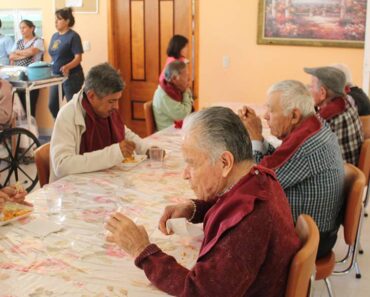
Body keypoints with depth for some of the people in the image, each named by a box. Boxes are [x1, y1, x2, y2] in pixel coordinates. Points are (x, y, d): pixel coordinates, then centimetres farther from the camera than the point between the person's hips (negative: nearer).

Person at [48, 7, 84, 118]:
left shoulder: (73, 36, -12)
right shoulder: (54, 36, 10)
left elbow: (78, 58, -18)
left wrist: (67, 67, -35)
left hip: (72, 76, -8)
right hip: (56, 76, 8)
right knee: (52, 105, 10)